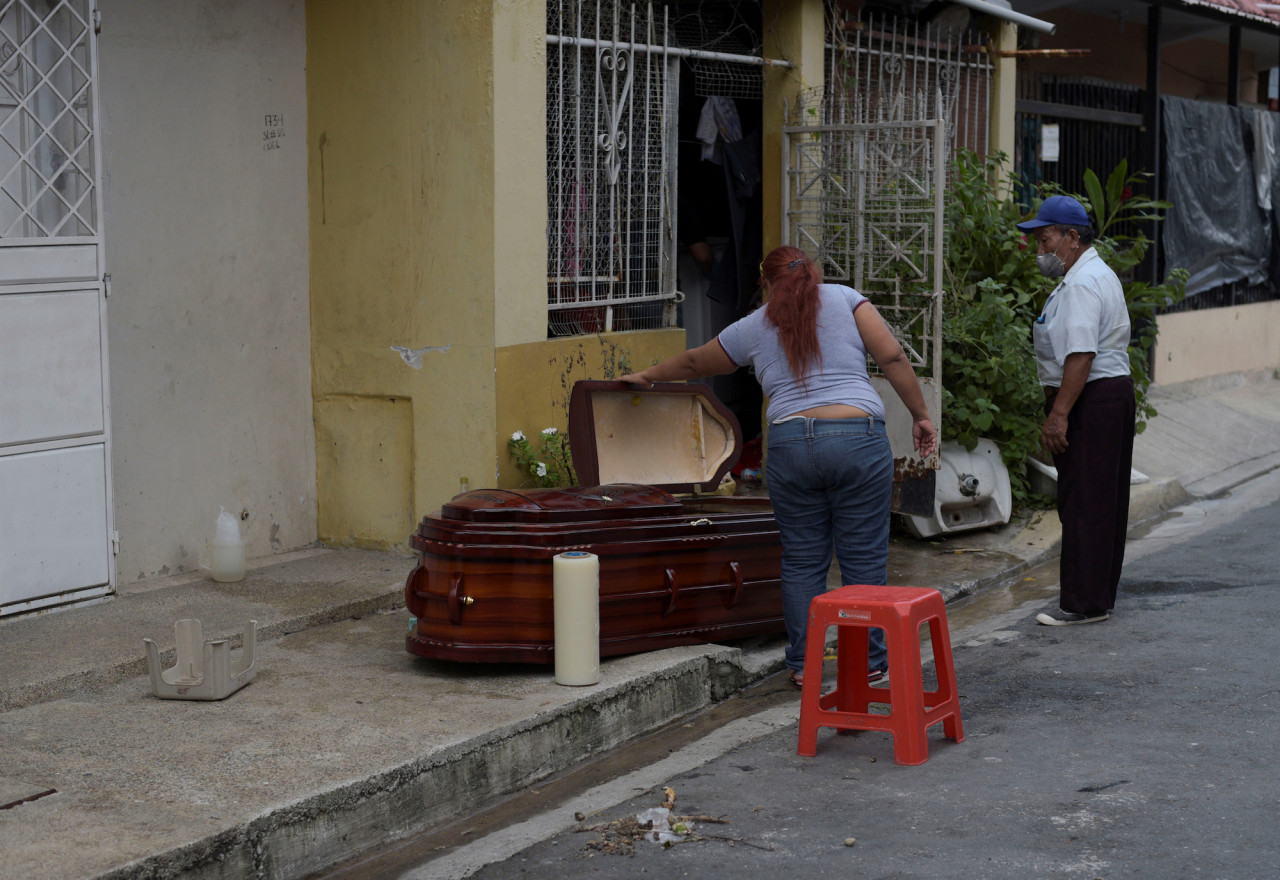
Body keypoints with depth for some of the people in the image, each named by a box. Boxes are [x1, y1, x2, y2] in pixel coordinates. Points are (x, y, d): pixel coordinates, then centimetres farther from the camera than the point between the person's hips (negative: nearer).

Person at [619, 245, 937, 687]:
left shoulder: (752, 328, 16)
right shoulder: (844, 298, 11)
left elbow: (693, 363, 30)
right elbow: (892, 357, 1)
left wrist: (647, 376, 47)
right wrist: (920, 414, 7)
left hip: (790, 444, 1)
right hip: (858, 440, -1)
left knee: (802, 561, 9)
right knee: (864, 557, 5)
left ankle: (803, 665, 12)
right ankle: (868, 662, 10)